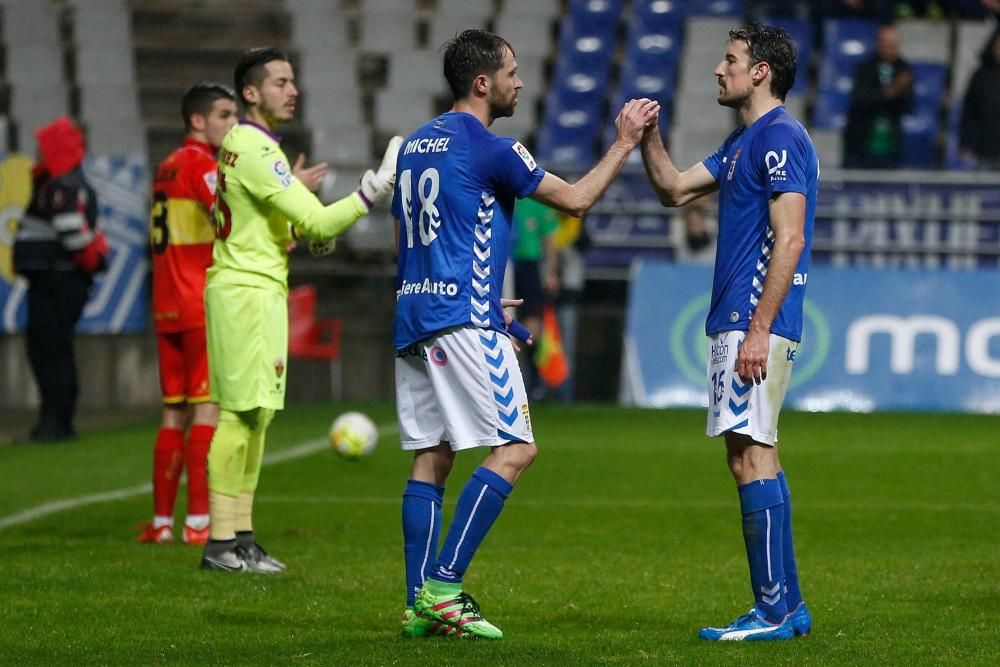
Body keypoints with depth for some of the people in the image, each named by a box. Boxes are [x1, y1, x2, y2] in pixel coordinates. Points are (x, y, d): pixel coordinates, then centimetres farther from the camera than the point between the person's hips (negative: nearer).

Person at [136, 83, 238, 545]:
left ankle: (162, 520, 12)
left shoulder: (167, 168, 17)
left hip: (168, 308, 9)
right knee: (207, 409, -8)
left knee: (175, 412, 11)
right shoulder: (202, 164, -9)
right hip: (204, 306, -9)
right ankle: (198, 522, -11)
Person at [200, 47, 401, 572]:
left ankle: (239, 536, 11)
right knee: (243, 413, -10)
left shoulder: (242, 144, 16)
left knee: (254, 415, 10)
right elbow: (315, 221, -21)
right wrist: (376, 188, -23)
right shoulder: (257, 149, -16)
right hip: (248, 291, -10)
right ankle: (223, 542, -10)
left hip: (259, 288, 10)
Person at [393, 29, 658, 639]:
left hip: (413, 315, 9)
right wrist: (624, 144, 6)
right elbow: (575, 199, -5)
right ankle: (443, 587, -14)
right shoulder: (489, 148, -9)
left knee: (431, 457, 8)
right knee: (515, 448, -7)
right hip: (464, 320, -9)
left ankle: (420, 604, 3)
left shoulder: (416, 144, 17)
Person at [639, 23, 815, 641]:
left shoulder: (780, 137, -12)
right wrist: (649, 137, 12)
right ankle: (787, 606, 13)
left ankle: (772, 610, -12)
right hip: (736, 321, 10)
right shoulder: (743, 142, 19)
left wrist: (758, 329, -23)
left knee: (750, 453, -12)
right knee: (755, 456, 10)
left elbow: (789, 240, -19)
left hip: (755, 322, -10)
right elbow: (674, 189, 28)